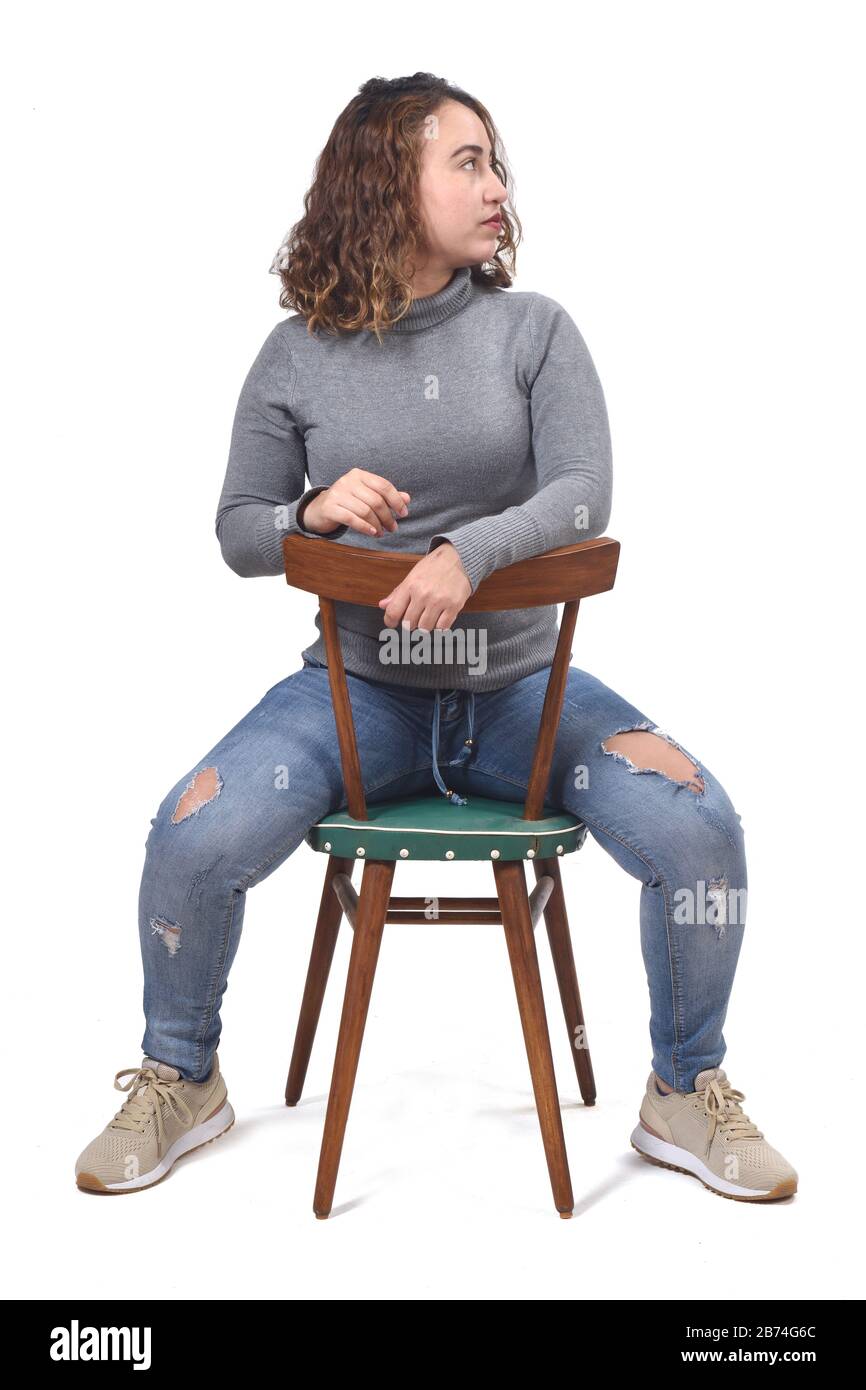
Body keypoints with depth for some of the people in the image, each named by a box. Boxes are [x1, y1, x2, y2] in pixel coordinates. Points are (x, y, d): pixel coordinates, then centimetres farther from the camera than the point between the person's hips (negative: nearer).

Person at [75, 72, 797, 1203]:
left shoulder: (534, 329, 3)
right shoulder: (299, 356, 4)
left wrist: (471, 547, -29)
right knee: (193, 840, -22)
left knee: (697, 826, -21)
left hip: (519, 684, 0)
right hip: (357, 685, 0)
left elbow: (584, 493, -10)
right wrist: (313, 510, -16)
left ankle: (686, 1097, 6)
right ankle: (180, 1084, 9)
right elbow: (238, 532, 6)